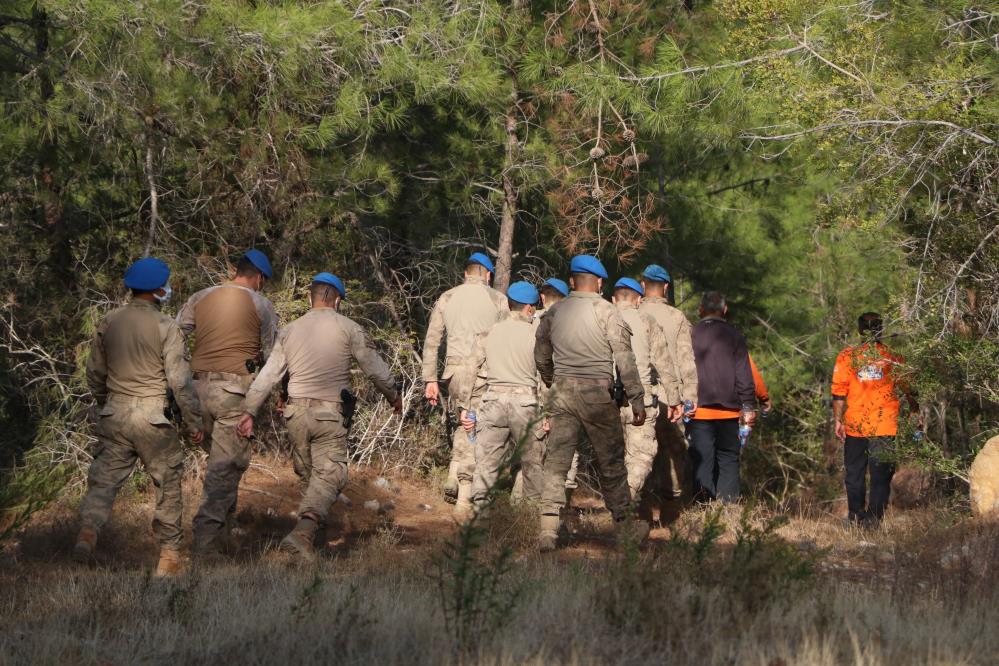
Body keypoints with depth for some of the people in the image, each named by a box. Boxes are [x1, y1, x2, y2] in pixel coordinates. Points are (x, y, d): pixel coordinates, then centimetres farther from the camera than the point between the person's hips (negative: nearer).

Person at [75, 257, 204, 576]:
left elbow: (95, 373, 14)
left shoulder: (108, 323, 5)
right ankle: (169, 554, 15)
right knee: (168, 482, 10)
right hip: (152, 416, -4)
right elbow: (180, 380, -10)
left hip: (114, 415, 4)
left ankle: (88, 528, -23)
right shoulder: (165, 327, -10)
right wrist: (194, 421, -2)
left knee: (104, 479, 3)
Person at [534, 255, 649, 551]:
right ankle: (625, 527, 20)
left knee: (556, 461, 3)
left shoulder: (554, 312, 8)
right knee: (611, 462, 9)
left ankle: (548, 530, -7)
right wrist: (637, 399, -3)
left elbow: (541, 356, 19)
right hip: (597, 393, -3)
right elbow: (624, 358, -8)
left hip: (561, 393, 3)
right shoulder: (605, 311, -5)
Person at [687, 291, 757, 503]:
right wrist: (749, 406, 4)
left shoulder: (691, 335, 0)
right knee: (729, 461, 7)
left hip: (699, 410, -1)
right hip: (729, 411, 1)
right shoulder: (734, 336, 2)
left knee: (703, 463, 1)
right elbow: (745, 374, 1)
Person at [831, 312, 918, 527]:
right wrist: (916, 414, 19)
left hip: (854, 426, 1)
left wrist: (838, 420, 3)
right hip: (885, 428, 0)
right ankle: (874, 517, -4)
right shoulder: (894, 358, -2)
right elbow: (909, 391, 6)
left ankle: (856, 516, 17)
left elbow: (839, 393, -4)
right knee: (881, 475, 4)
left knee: (855, 473, 13)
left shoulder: (847, 356, -3)